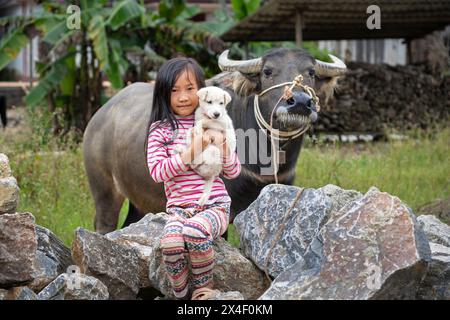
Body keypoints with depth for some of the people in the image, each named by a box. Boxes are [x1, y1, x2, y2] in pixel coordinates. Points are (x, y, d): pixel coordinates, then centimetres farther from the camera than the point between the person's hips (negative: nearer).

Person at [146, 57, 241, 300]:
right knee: (171, 241, -33)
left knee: (194, 231, -34)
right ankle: (182, 295, -10)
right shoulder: (160, 130, 6)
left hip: (215, 206, 0)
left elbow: (233, 172, 11)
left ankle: (204, 288, -10)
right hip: (179, 209, 0)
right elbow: (157, 171, -7)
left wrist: (223, 146, -7)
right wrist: (190, 152, -14)